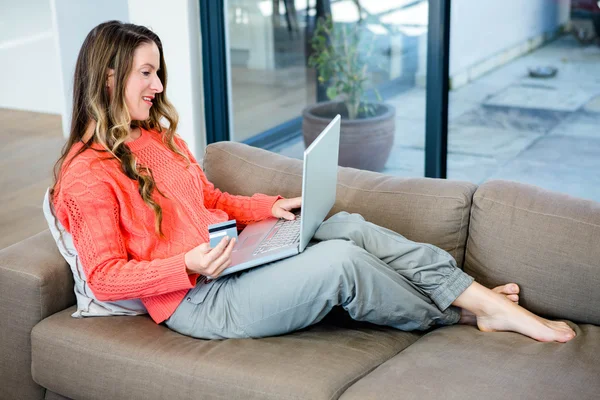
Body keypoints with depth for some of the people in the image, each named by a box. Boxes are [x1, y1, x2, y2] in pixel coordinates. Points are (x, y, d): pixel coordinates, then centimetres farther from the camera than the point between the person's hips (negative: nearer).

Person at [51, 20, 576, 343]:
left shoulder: (161, 136, 14)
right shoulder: (88, 174, -12)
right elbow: (105, 277, -15)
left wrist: (269, 207, 6)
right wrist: (189, 265, -25)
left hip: (229, 259, 9)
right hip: (198, 301, -8)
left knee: (349, 226, -12)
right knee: (341, 261, -22)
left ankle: (483, 298, -11)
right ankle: (456, 315, 2)